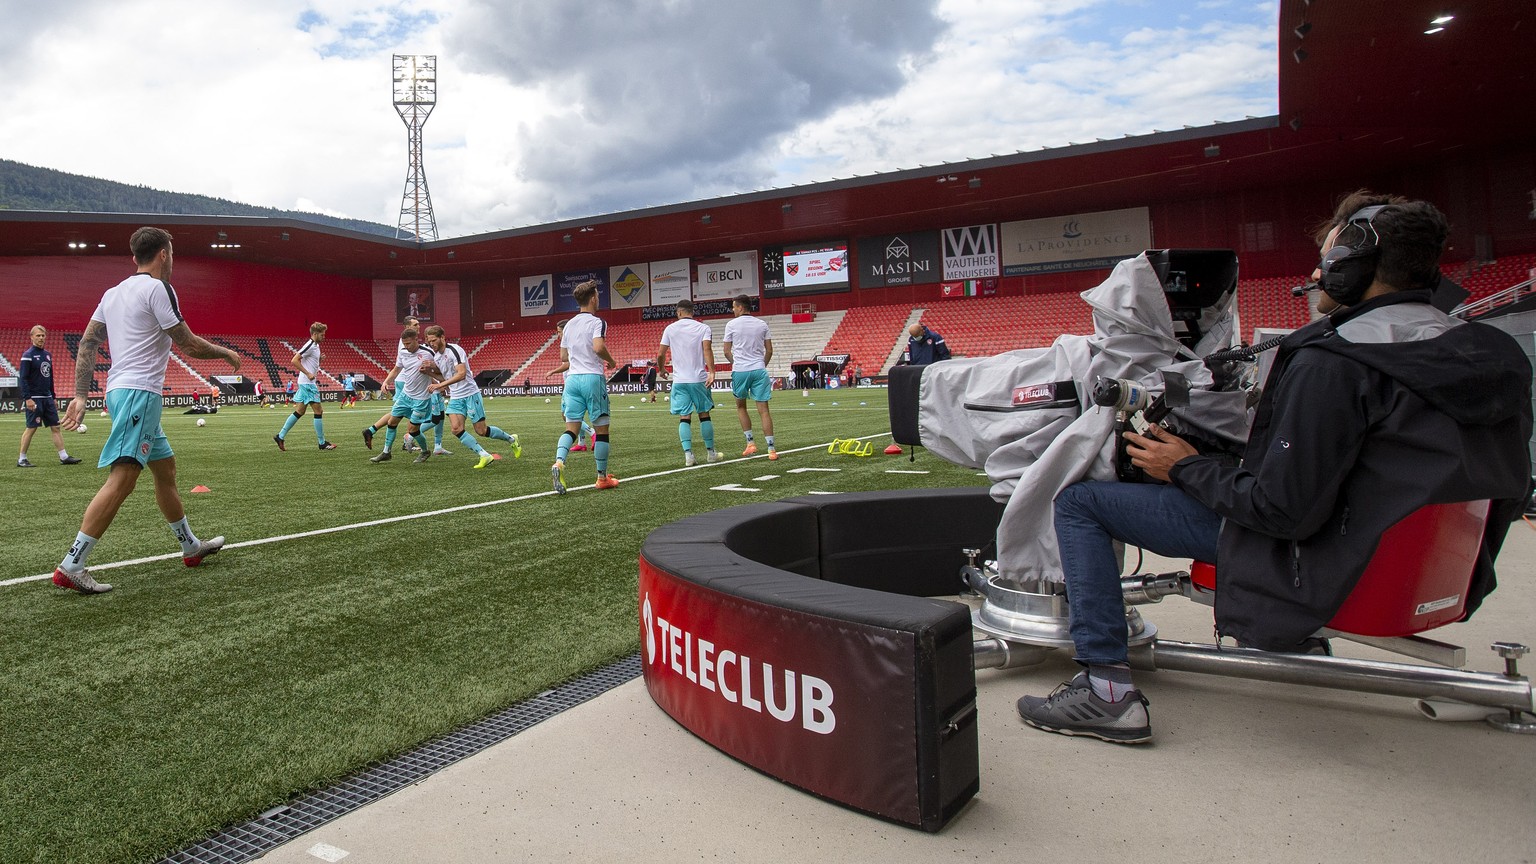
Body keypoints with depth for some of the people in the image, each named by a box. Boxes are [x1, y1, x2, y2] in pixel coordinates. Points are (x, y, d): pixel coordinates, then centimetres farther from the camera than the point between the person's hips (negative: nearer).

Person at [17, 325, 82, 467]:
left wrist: (53, 397, 19)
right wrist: (27, 398, -20)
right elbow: (22, 378, -13)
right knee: (31, 428, -3)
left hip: (47, 398, 7)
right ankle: (21, 459, 6)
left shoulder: (47, 355, 14)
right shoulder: (28, 355, -8)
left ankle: (64, 457, 6)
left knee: (55, 427, 5)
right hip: (34, 399, -7)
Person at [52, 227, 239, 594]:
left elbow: (86, 344, 14)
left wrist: (80, 394, 14)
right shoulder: (157, 288, -7)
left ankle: (191, 547, 29)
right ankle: (71, 566, -17)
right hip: (139, 391, -10)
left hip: (121, 391, 10)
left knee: (166, 469, 18)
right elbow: (188, 345, -7)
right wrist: (226, 353, 10)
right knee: (122, 477, -14)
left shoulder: (113, 293, 17)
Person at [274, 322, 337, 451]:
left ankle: (280, 436, 16)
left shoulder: (315, 346, 14)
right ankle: (322, 443, -2)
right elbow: (294, 361, -20)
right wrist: (308, 374, -21)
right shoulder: (310, 346, -15)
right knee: (318, 411, -7)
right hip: (307, 383, -10)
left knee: (300, 411, 12)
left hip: (309, 383, 10)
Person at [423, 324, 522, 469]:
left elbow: (461, 374, -28)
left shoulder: (454, 350, -16)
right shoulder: (436, 356, 11)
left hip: (470, 394, -7)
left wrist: (440, 385, -32)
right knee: (456, 429, -14)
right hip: (455, 398, 7)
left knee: (481, 430, -2)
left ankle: (511, 439, 23)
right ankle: (484, 456, -9)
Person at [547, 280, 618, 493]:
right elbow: (598, 347, -23)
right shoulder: (597, 322, -6)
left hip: (572, 378, 6)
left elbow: (563, 357, 18)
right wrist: (610, 361, -4)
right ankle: (602, 478, 12)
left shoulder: (569, 324, 14)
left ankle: (558, 463, -24)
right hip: (593, 378, -6)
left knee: (571, 427, 2)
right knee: (601, 429, 5)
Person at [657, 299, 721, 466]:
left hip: (679, 380, 0)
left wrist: (662, 369, 23)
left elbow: (661, 354, 4)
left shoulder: (670, 328, 4)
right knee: (704, 415, 11)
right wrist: (711, 372, -20)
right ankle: (710, 452, 16)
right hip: (699, 379, 0)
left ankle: (688, 454, -8)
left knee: (684, 418, 2)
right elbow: (707, 349, -14)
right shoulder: (703, 327, 2)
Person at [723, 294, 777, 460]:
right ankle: (771, 449, -5)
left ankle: (750, 442, 11)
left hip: (740, 371, -2)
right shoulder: (762, 324, 8)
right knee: (763, 410, 0)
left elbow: (727, 352, 3)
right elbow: (769, 350, 9)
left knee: (741, 406, 18)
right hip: (759, 370, 2)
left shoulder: (732, 325, 1)